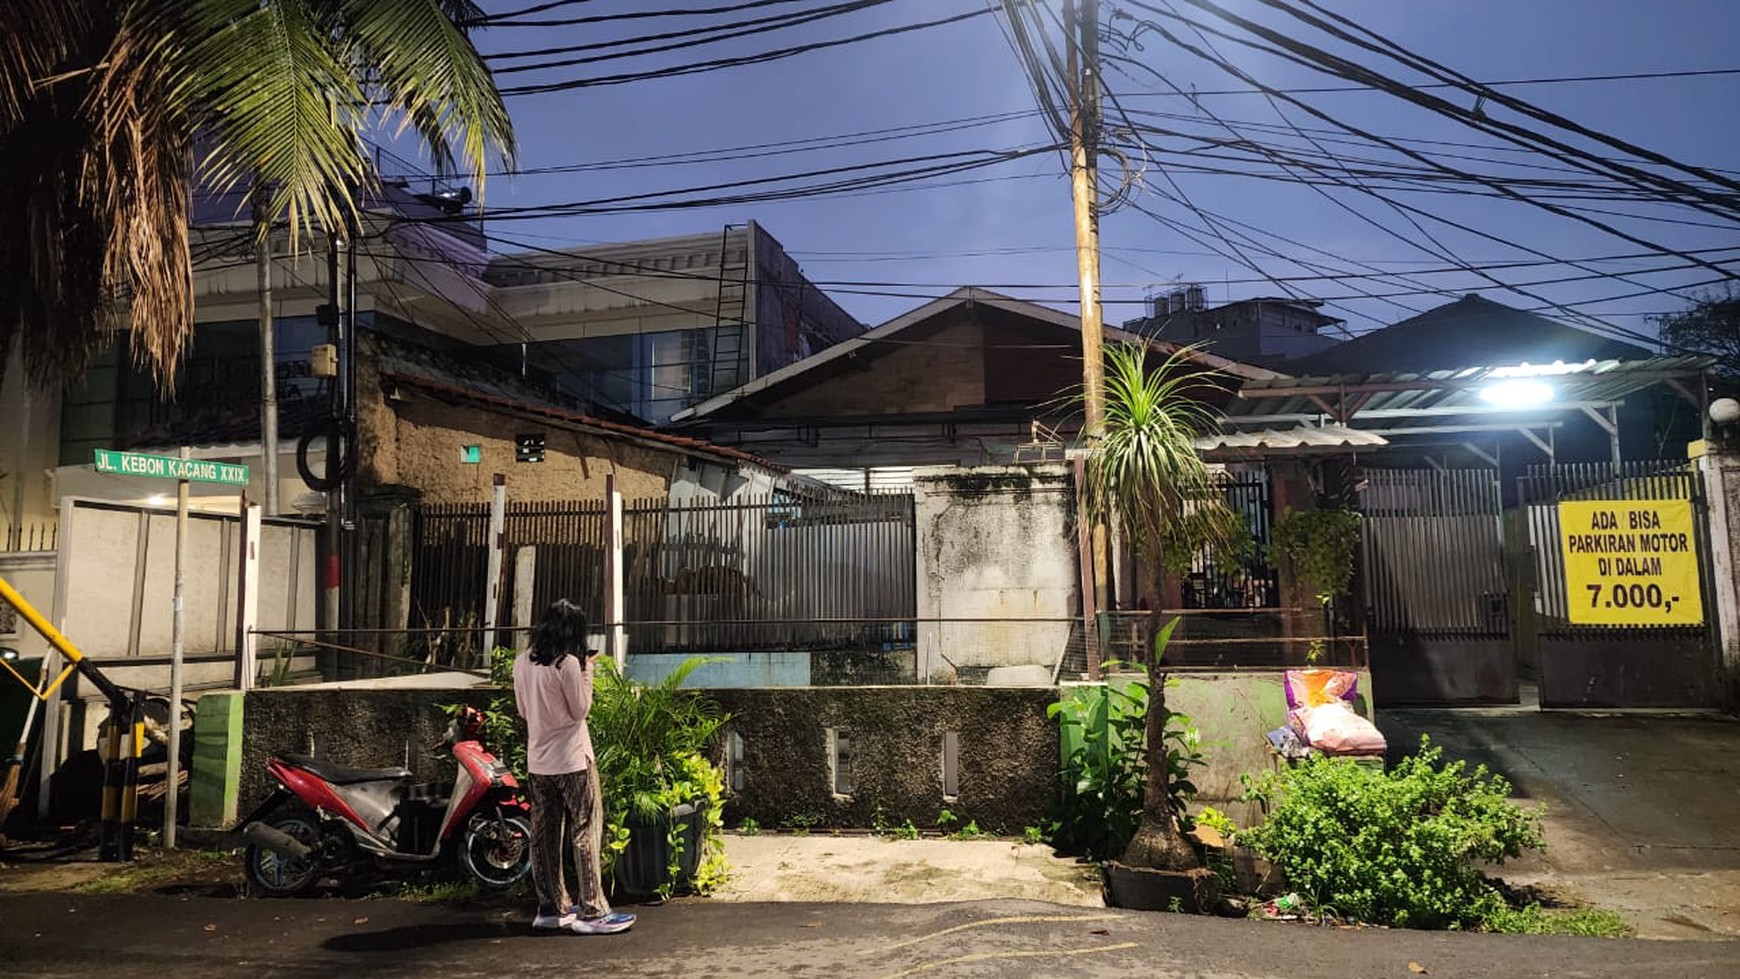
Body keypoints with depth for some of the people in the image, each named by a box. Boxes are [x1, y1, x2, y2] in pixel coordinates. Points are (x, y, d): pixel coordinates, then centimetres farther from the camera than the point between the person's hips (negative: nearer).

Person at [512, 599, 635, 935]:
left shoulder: (522, 663, 4)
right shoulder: (568, 663, -17)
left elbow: (523, 710, 13)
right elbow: (581, 709, -10)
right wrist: (586, 673, -2)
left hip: (537, 761, 7)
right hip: (572, 759, -7)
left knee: (545, 834, 12)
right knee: (585, 833, 0)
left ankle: (551, 908, 21)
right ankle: (592, 911, 2)